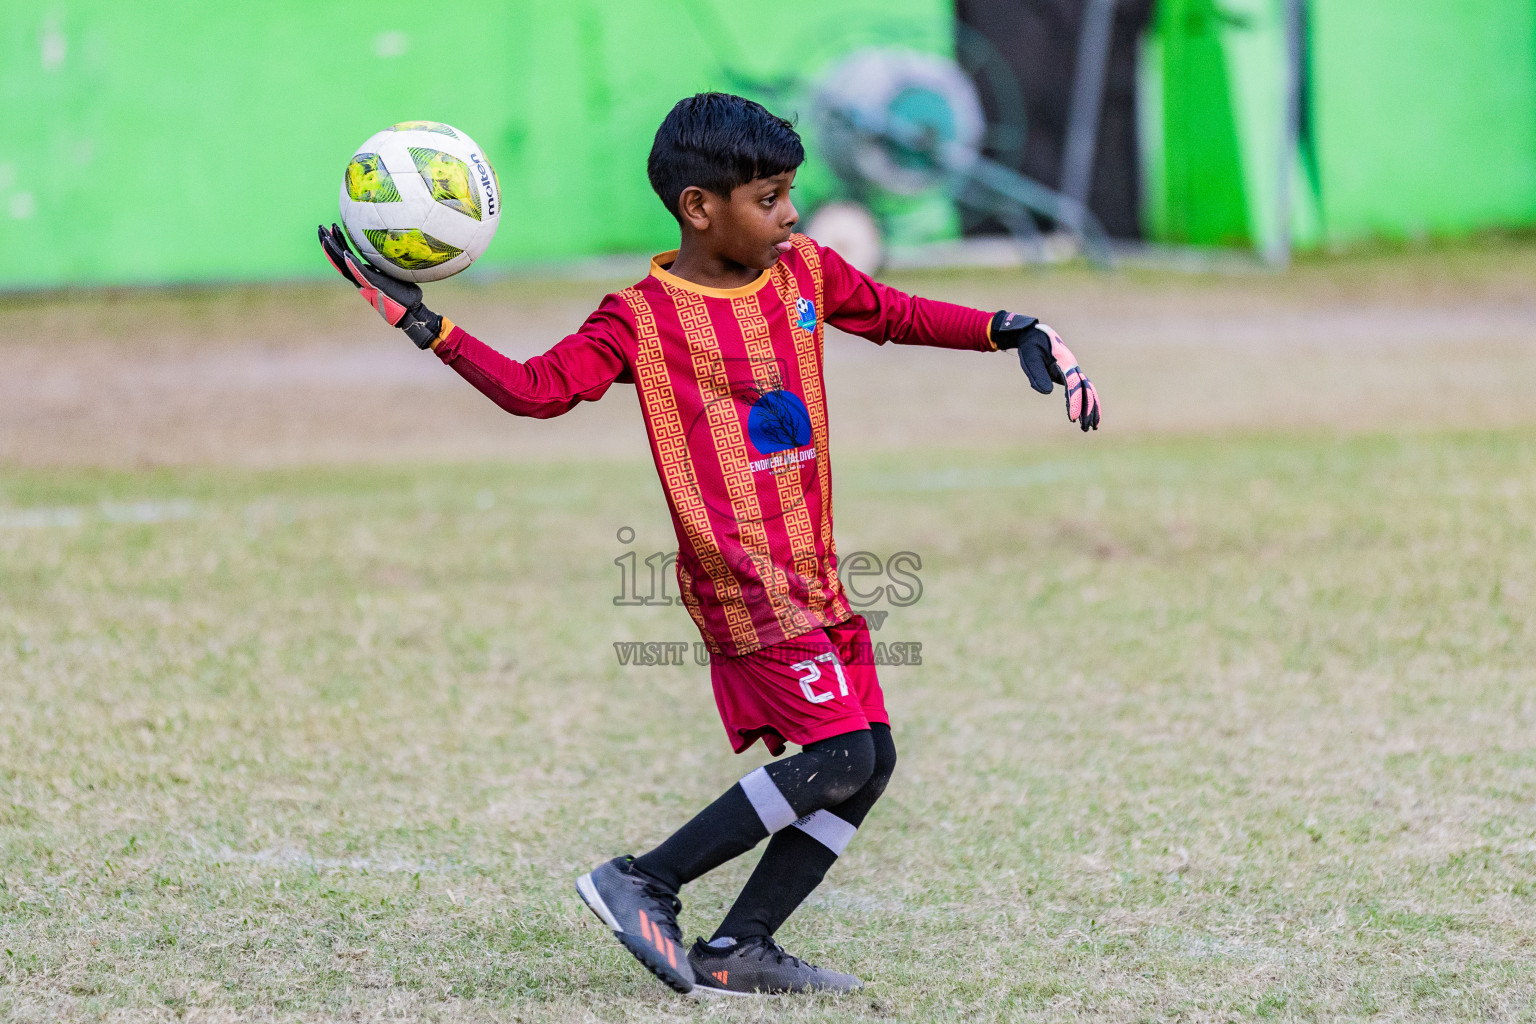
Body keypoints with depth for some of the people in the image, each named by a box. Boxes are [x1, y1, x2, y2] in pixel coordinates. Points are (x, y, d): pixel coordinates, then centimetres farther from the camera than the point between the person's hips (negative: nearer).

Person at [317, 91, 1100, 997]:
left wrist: (1013, 333, 17)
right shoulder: (644, 319, -8)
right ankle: (644, 884, -6)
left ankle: (737, 949, 8)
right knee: (837, 756, -16)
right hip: (744, 581, -8)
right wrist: (428, 327, -26)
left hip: (813, 574, 8)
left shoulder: (804, 273, 10)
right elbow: (538, 388, -17)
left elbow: (895, 315, 26)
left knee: (871, 760, 4)